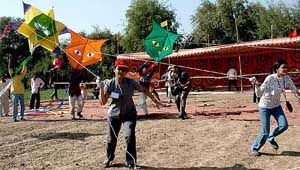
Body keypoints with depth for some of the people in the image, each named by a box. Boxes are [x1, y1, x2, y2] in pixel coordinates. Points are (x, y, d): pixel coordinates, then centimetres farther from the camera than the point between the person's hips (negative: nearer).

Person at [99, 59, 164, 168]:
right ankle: (109, 158, 39)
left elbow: (144, 90, 0)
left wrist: (155, 101, -3)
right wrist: (101, 89, -28)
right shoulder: (110, 84, -14)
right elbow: (102, 102, -15)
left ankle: (130, 161, 5)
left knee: (130, 136, -15)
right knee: (111, 139, 10)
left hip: (129, 114, 0)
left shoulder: (131, 83, -13)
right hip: (114, 114, 1)